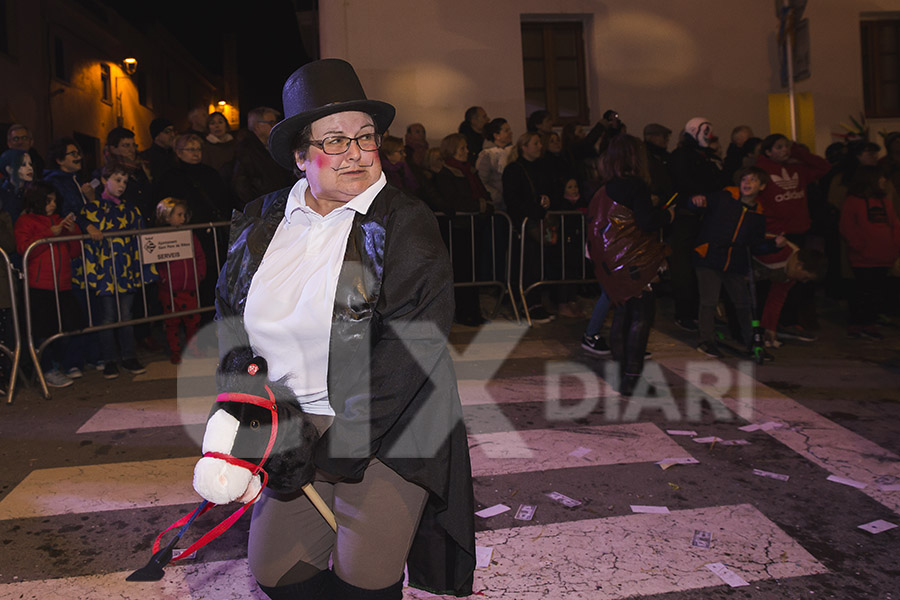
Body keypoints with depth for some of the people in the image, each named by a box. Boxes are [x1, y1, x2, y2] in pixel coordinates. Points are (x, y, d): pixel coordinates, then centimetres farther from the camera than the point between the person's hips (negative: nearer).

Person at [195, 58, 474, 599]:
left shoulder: (406, 225, -10)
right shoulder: (262, 222, 6)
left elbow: (412, 348, -17)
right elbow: (230, 313, 16)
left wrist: (336, 443, -19)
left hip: (387, 431, -4)